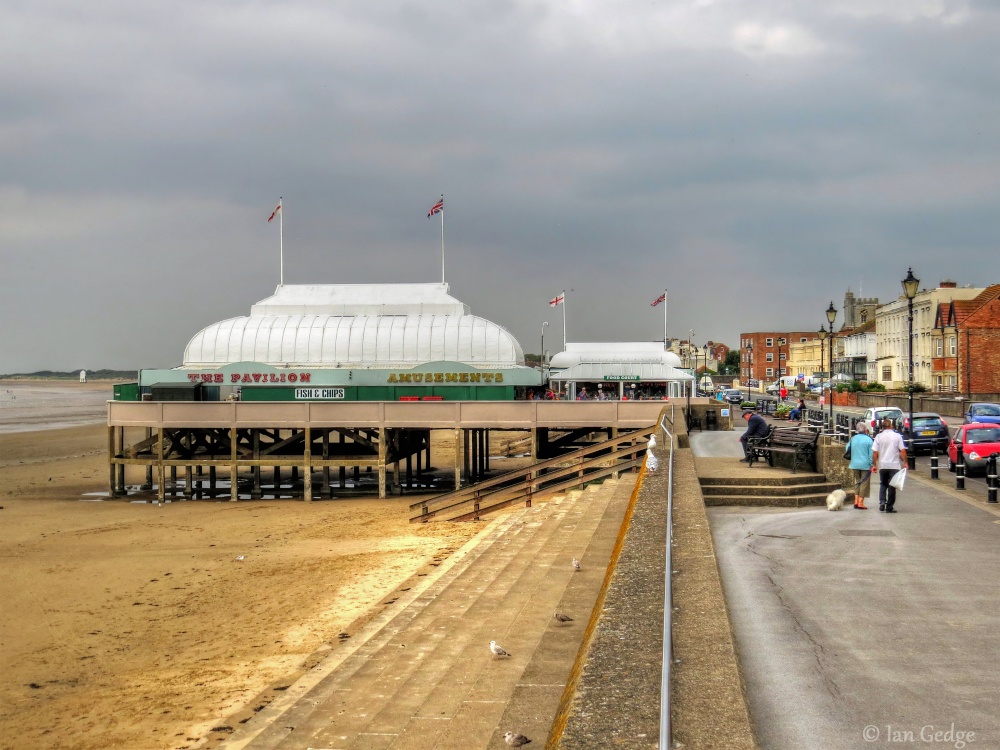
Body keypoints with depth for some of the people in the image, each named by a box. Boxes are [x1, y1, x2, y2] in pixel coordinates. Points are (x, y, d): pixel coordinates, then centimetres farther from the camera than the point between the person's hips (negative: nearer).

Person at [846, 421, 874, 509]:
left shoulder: (853, 439, 4)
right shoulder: (868, 439, -9)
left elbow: (848, 448, 15)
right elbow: (871, 453, -11)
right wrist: (871, 465, -7)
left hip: (855, 464, 5)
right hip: (865, 465, -4)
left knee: (857, 482, 18)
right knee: (864, 483, 3)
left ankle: (856, 501, 11)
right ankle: (860, 503, 0)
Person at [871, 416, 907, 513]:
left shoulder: (879, 436, -1)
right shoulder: (897, 436, -3)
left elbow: (875, 452, -2)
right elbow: (902, 451, -5)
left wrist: (874, 464, 6)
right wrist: (905, 462, 5)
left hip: (882, 465, 1)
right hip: (894, 465, -1)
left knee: (883, 484, 17)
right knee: (892, 486, 4)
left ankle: (882, 502, 0)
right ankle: (889, 507, 3)